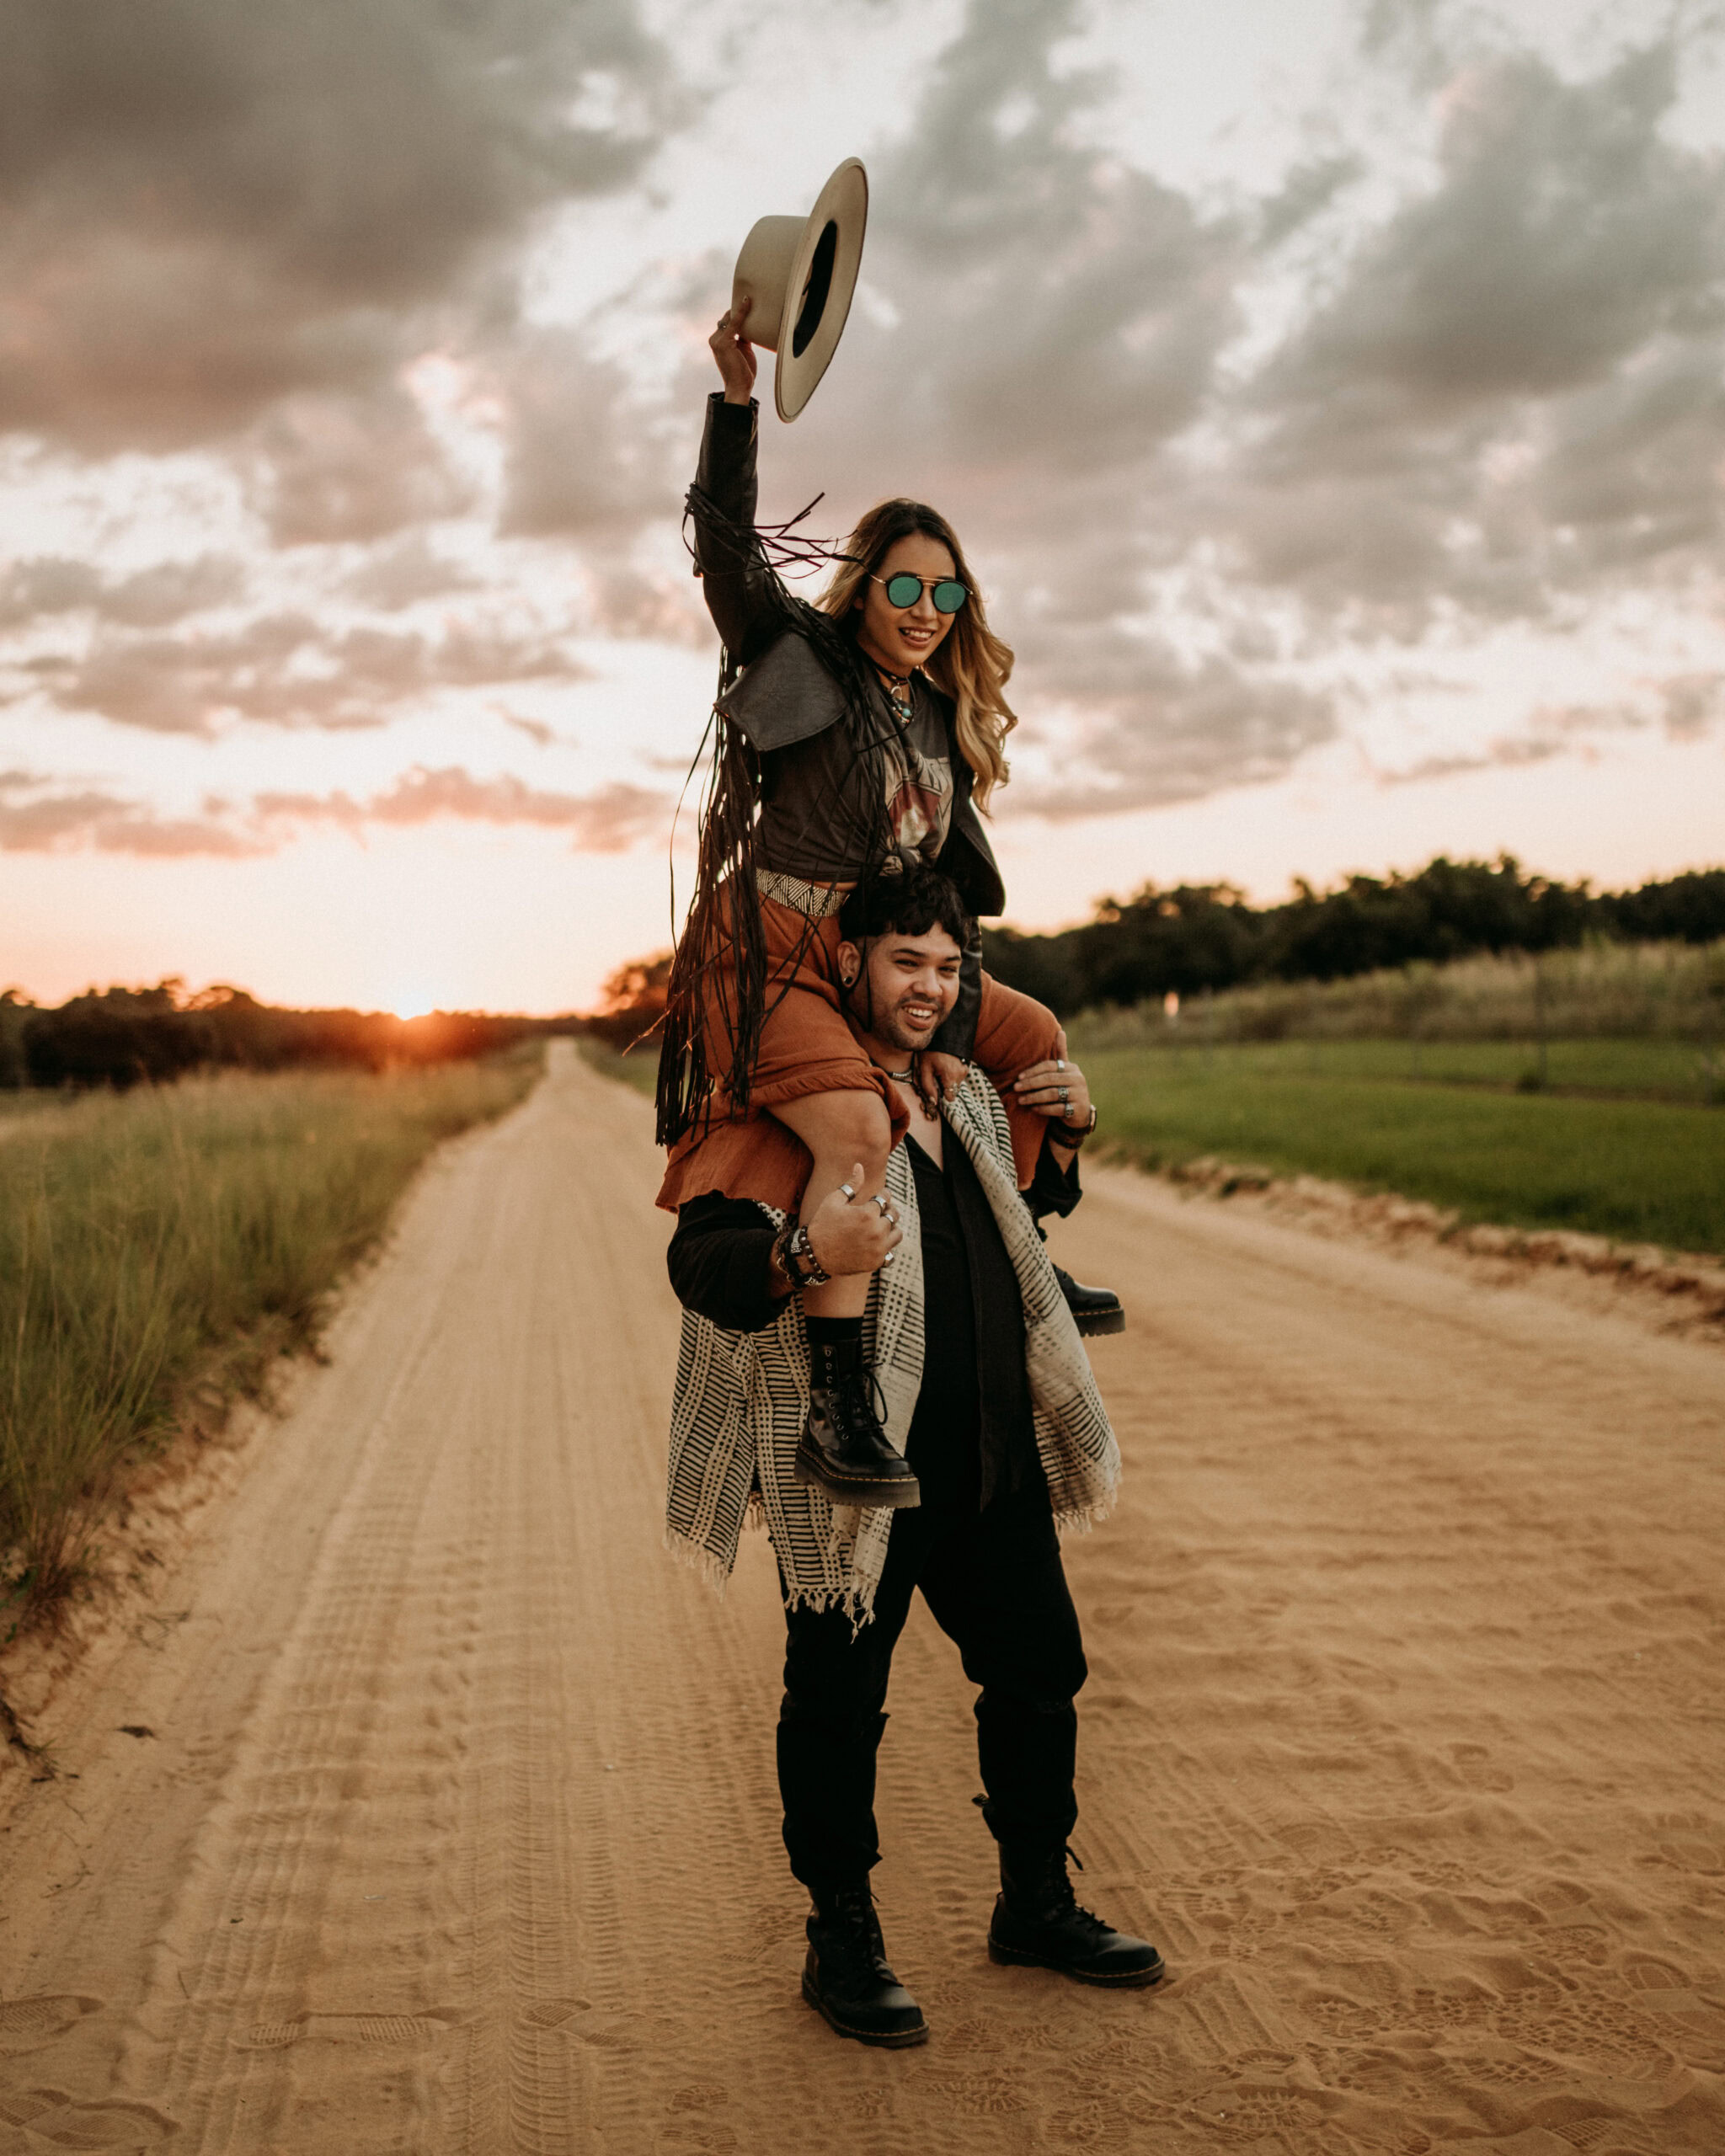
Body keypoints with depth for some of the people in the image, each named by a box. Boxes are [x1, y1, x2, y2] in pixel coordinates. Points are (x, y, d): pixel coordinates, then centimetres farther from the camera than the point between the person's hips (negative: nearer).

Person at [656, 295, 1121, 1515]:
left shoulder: (943, 719, 12)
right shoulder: (803, 657, -5)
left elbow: (960, 881, 12)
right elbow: (727, 548, -19)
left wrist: (951, 1028, 5)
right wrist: (737, 396, -30)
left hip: (882, 955, 8)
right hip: (773, 951, -8)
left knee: (1038, 1042, 13)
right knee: (861, 1126, -30)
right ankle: (839, 1409, -32)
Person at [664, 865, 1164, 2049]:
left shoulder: (971, 1096, 13)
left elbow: (1031, 1210, 32)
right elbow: (700, 1261, -21)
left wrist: (1064, 1131, 12)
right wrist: (804, 1261, -40)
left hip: (993, 1459, 8)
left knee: (1039, 1669, 17)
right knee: (840, 1703, 5)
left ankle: (1037, 1903, 35)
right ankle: (843, 1941, 22)